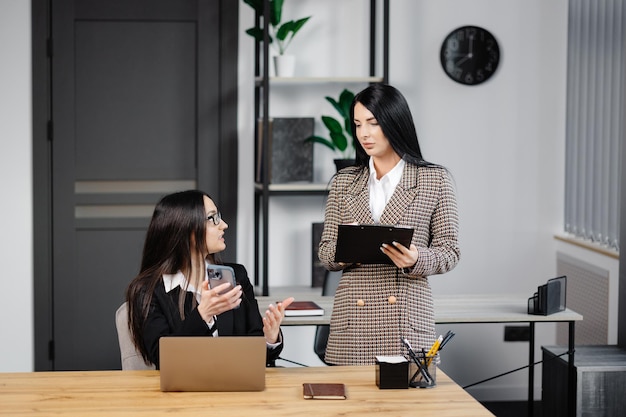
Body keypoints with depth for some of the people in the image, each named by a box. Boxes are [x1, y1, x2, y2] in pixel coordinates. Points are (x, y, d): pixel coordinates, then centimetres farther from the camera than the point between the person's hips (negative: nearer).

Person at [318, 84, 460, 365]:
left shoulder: (435, 180, 4)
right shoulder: (343, 182, 11)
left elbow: (449, 251, 3)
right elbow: (325, 253, 11)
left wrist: (416, 259, -17)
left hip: (406, 317, -2)